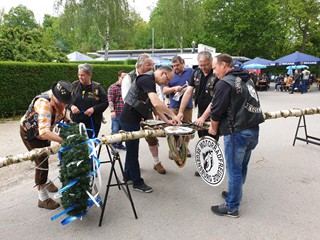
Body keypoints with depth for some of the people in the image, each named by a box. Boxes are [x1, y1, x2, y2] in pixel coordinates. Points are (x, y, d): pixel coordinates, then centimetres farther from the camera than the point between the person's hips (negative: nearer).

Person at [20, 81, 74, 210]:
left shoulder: (59, 99, -17)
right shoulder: (44, 104, -42)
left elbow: (61, 112, 6)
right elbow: (44, 132, -51)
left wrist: (69, 121, -10)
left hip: (44, 132, 8)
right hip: (30, 133, -8)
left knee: (45, 157, 23)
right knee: (41, 163, -9)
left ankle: (45, 181, 47)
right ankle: (43, 199, 4)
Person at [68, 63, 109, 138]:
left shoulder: (97, 87, -2)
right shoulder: (74, 85, 5)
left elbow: (105, 103, -1)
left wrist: (94, 109, -15)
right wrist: (71, 106, -10)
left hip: (92, 123, -2)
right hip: (76, 121, 2)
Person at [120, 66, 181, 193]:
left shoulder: (150, 82, 13)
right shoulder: (147, 79, -18)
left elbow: (154, 106, 13)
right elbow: (156, 103, -31)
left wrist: (167, 120, 5)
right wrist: (173, 115, -21)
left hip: (132, 119, 10)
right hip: (129, 119, -10)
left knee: (132, 148, 20)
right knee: (133, 150, 0)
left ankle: (128, 175, 35)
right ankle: (137, 182, 13)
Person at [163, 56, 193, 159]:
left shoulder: (190, 71, 6)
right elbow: (164, 90, 4)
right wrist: (174, 88, -13)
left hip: (187, 105, 0)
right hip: (174, 106, 0)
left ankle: (185, 147, 22)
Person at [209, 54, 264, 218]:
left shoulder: (224, 83, -13)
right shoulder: (246, 79, 14)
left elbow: (217, 111, -12)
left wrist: (214, 128, 6)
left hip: (237, 132, -8)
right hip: (253, 130, 9)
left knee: (234, 170, 3)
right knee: (242, 167, 20)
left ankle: (232, 207, 16)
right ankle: (235, 194, 38)